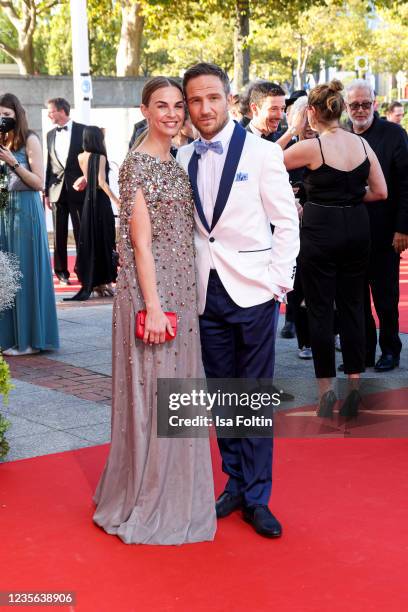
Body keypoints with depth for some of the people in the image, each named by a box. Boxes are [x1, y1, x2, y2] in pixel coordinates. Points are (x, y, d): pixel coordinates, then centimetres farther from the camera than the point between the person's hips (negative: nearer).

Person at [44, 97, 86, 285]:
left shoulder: (82, 131, -3)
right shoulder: (50, 134, 10)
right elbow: (48, 164, 12)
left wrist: (86, 179, -14)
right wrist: (46, 192, 8)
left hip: (78, 189, -4)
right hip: (57, 190, 4)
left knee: (81, 233, 0)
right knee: (59, 234, 5)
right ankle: (61, 271, 12)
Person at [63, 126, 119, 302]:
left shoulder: (81, 157, 6)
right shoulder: (100, 157, -11)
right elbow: (101, 181, -20)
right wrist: (116, 200, -19)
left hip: (89, 201, 6)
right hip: (101, 201, -6)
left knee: (89, 240, 10)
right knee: (103, 240, 2)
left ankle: (92, 282, 14)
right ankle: (103, 281, 5)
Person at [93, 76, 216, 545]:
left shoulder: (175, 166, 14)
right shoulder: (137, 165, -11)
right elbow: (141, 242, -16)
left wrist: (180, 303, 14)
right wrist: (153, 308, -19)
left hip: (181, 291, 8)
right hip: (151, 291, -8)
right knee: (151, 393, 0)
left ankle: (173, 494, 28)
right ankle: (145, 503, 13)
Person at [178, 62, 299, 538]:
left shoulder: (261, 152, -4)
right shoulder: (184, 159, 7)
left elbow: (286, 222, -4)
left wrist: (278, 281, -9)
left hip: (253, 290, -4)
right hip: (206, 293, 4)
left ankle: (256, 498, 11)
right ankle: (235, 483, 25)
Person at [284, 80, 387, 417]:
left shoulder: (310, 147, -13)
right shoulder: (362, 144, 1)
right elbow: (380, 191, 3)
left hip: (321, 228, -5)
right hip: (356, 228, 5)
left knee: (320, 308, 4)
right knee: (352, 305, 12)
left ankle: (326, 386, 7)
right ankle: (355, 383, 15)